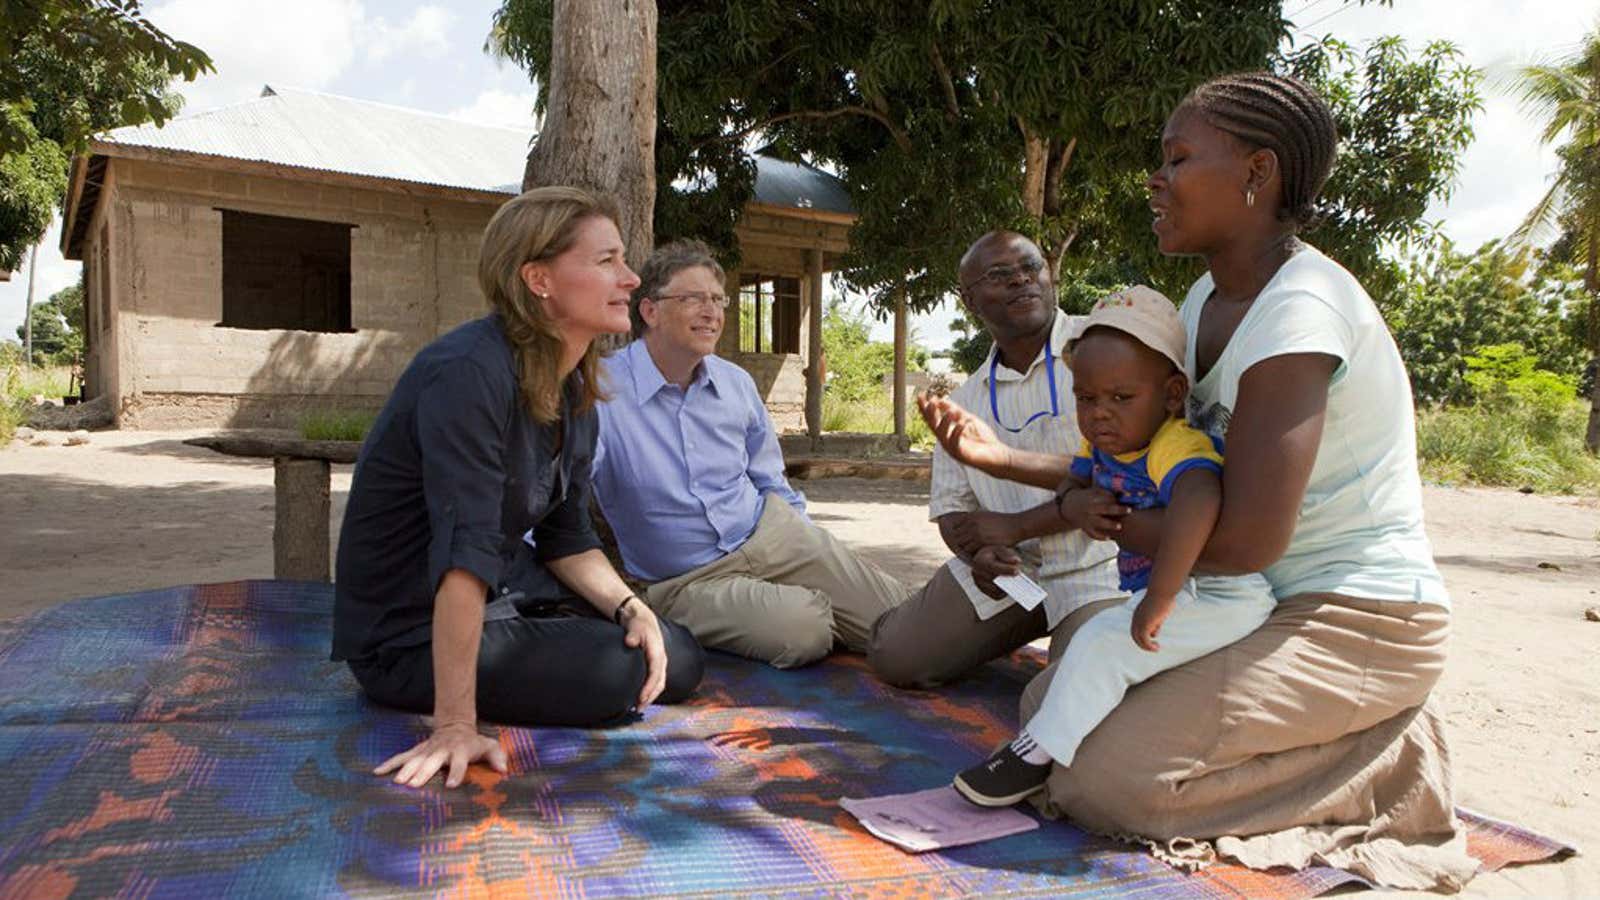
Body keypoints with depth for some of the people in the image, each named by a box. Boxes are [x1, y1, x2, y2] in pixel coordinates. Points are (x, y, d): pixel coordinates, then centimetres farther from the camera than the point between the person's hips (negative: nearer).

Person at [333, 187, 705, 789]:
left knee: (677, 662, 4)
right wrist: (456, 726, -36)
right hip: (414, 633, -8)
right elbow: (465, 553, -35)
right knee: (620, 673, -22)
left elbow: (566, 537, 6)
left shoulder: (575, 391, 0)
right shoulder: (471, 373, -28)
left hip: (507, 594, 8)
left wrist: (628, 605, -12)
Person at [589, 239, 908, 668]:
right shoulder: (602, 392, -15)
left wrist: (816, 555, 11)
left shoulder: (737, 383, 5)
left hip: (773, 535, 5)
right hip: (688, 581, -4)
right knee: (803, 629, -30)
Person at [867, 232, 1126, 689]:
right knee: (895, 658, -3)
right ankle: (1016, 631, 21)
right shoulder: (966, 401, 12)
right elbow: (950, 506, 13)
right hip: (1001, 568, 5)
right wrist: (979, 554, -12)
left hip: (1095, 569, -5)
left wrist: (1014, 527, -13)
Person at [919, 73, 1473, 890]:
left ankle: (1388, 762, -2)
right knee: (1051, 704, 9)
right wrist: (1003, 460, 1)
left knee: (1104, 779, -21)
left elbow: (1246, 539, -27)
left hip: (1355, 623, -9)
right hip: (1268, 607, 9)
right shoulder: (1209, 301, 7)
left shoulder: (1300, 308, -23)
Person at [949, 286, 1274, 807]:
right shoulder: (1103, 442, 1)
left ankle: (1041, 753, -6)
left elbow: (1198, 503, -49)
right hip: (1165, 590, 10)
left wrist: (1158, 600, -47)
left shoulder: (1177, 447, -27)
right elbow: (1072, 485, 21)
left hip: (1219, 595, -10)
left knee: (1101, 643, -18)